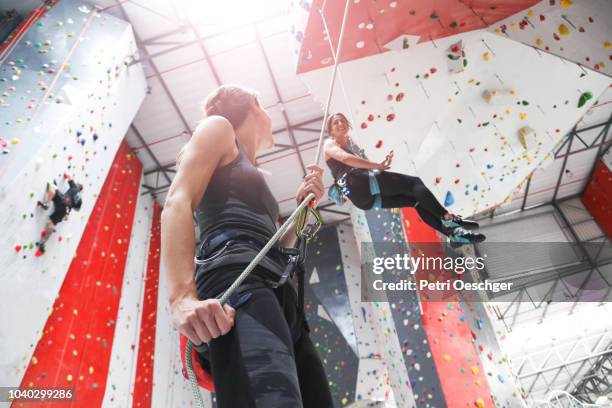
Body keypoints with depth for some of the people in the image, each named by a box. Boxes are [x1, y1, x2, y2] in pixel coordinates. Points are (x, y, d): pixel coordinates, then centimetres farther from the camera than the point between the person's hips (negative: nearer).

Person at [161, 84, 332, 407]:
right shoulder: (219, 128, 14)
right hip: (240, 280, -9)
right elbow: (177, 204, -5)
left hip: (279, 297, 9)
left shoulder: (250, 172, 37)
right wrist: (183, 298, -21)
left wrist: (302, 204, 22)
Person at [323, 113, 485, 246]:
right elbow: (345, 158, -15)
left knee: (417, 199, -1)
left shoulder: (353, 145, 33)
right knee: (414, 182, -14)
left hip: (366, 197, 8)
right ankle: (448, 218, -14)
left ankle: (453, 233, -3)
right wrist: (377, 165, -17)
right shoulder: (329, 144, 8)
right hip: (356, 186, -8)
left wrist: (382, 163, 1)